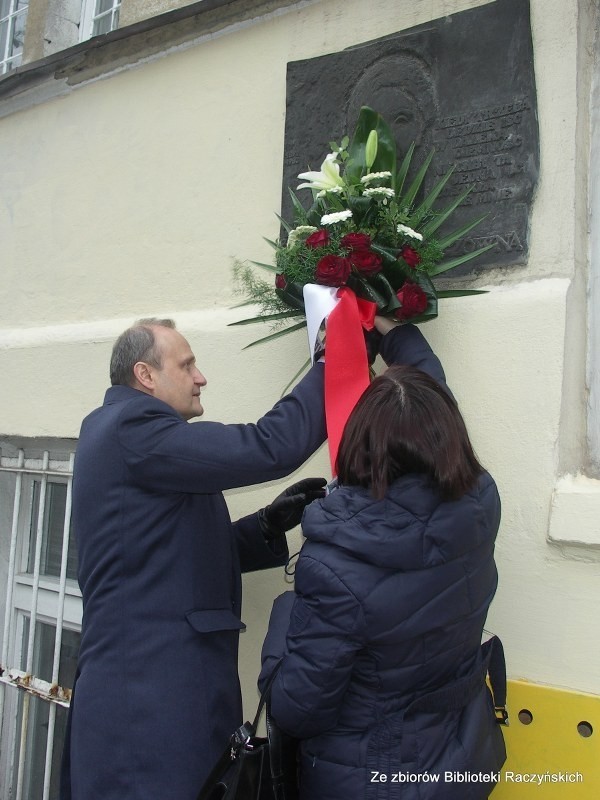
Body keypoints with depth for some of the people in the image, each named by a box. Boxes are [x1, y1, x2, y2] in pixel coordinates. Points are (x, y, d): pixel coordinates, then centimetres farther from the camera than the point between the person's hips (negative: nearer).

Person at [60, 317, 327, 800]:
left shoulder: (122, 432, 16)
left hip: (151, 683, 10)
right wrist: (333, 362, -11)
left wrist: (268, 526, 5)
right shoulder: (133, 426, -16)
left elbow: (184, 553, 16)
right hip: (148, 693, -10)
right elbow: (270, 448, -23)